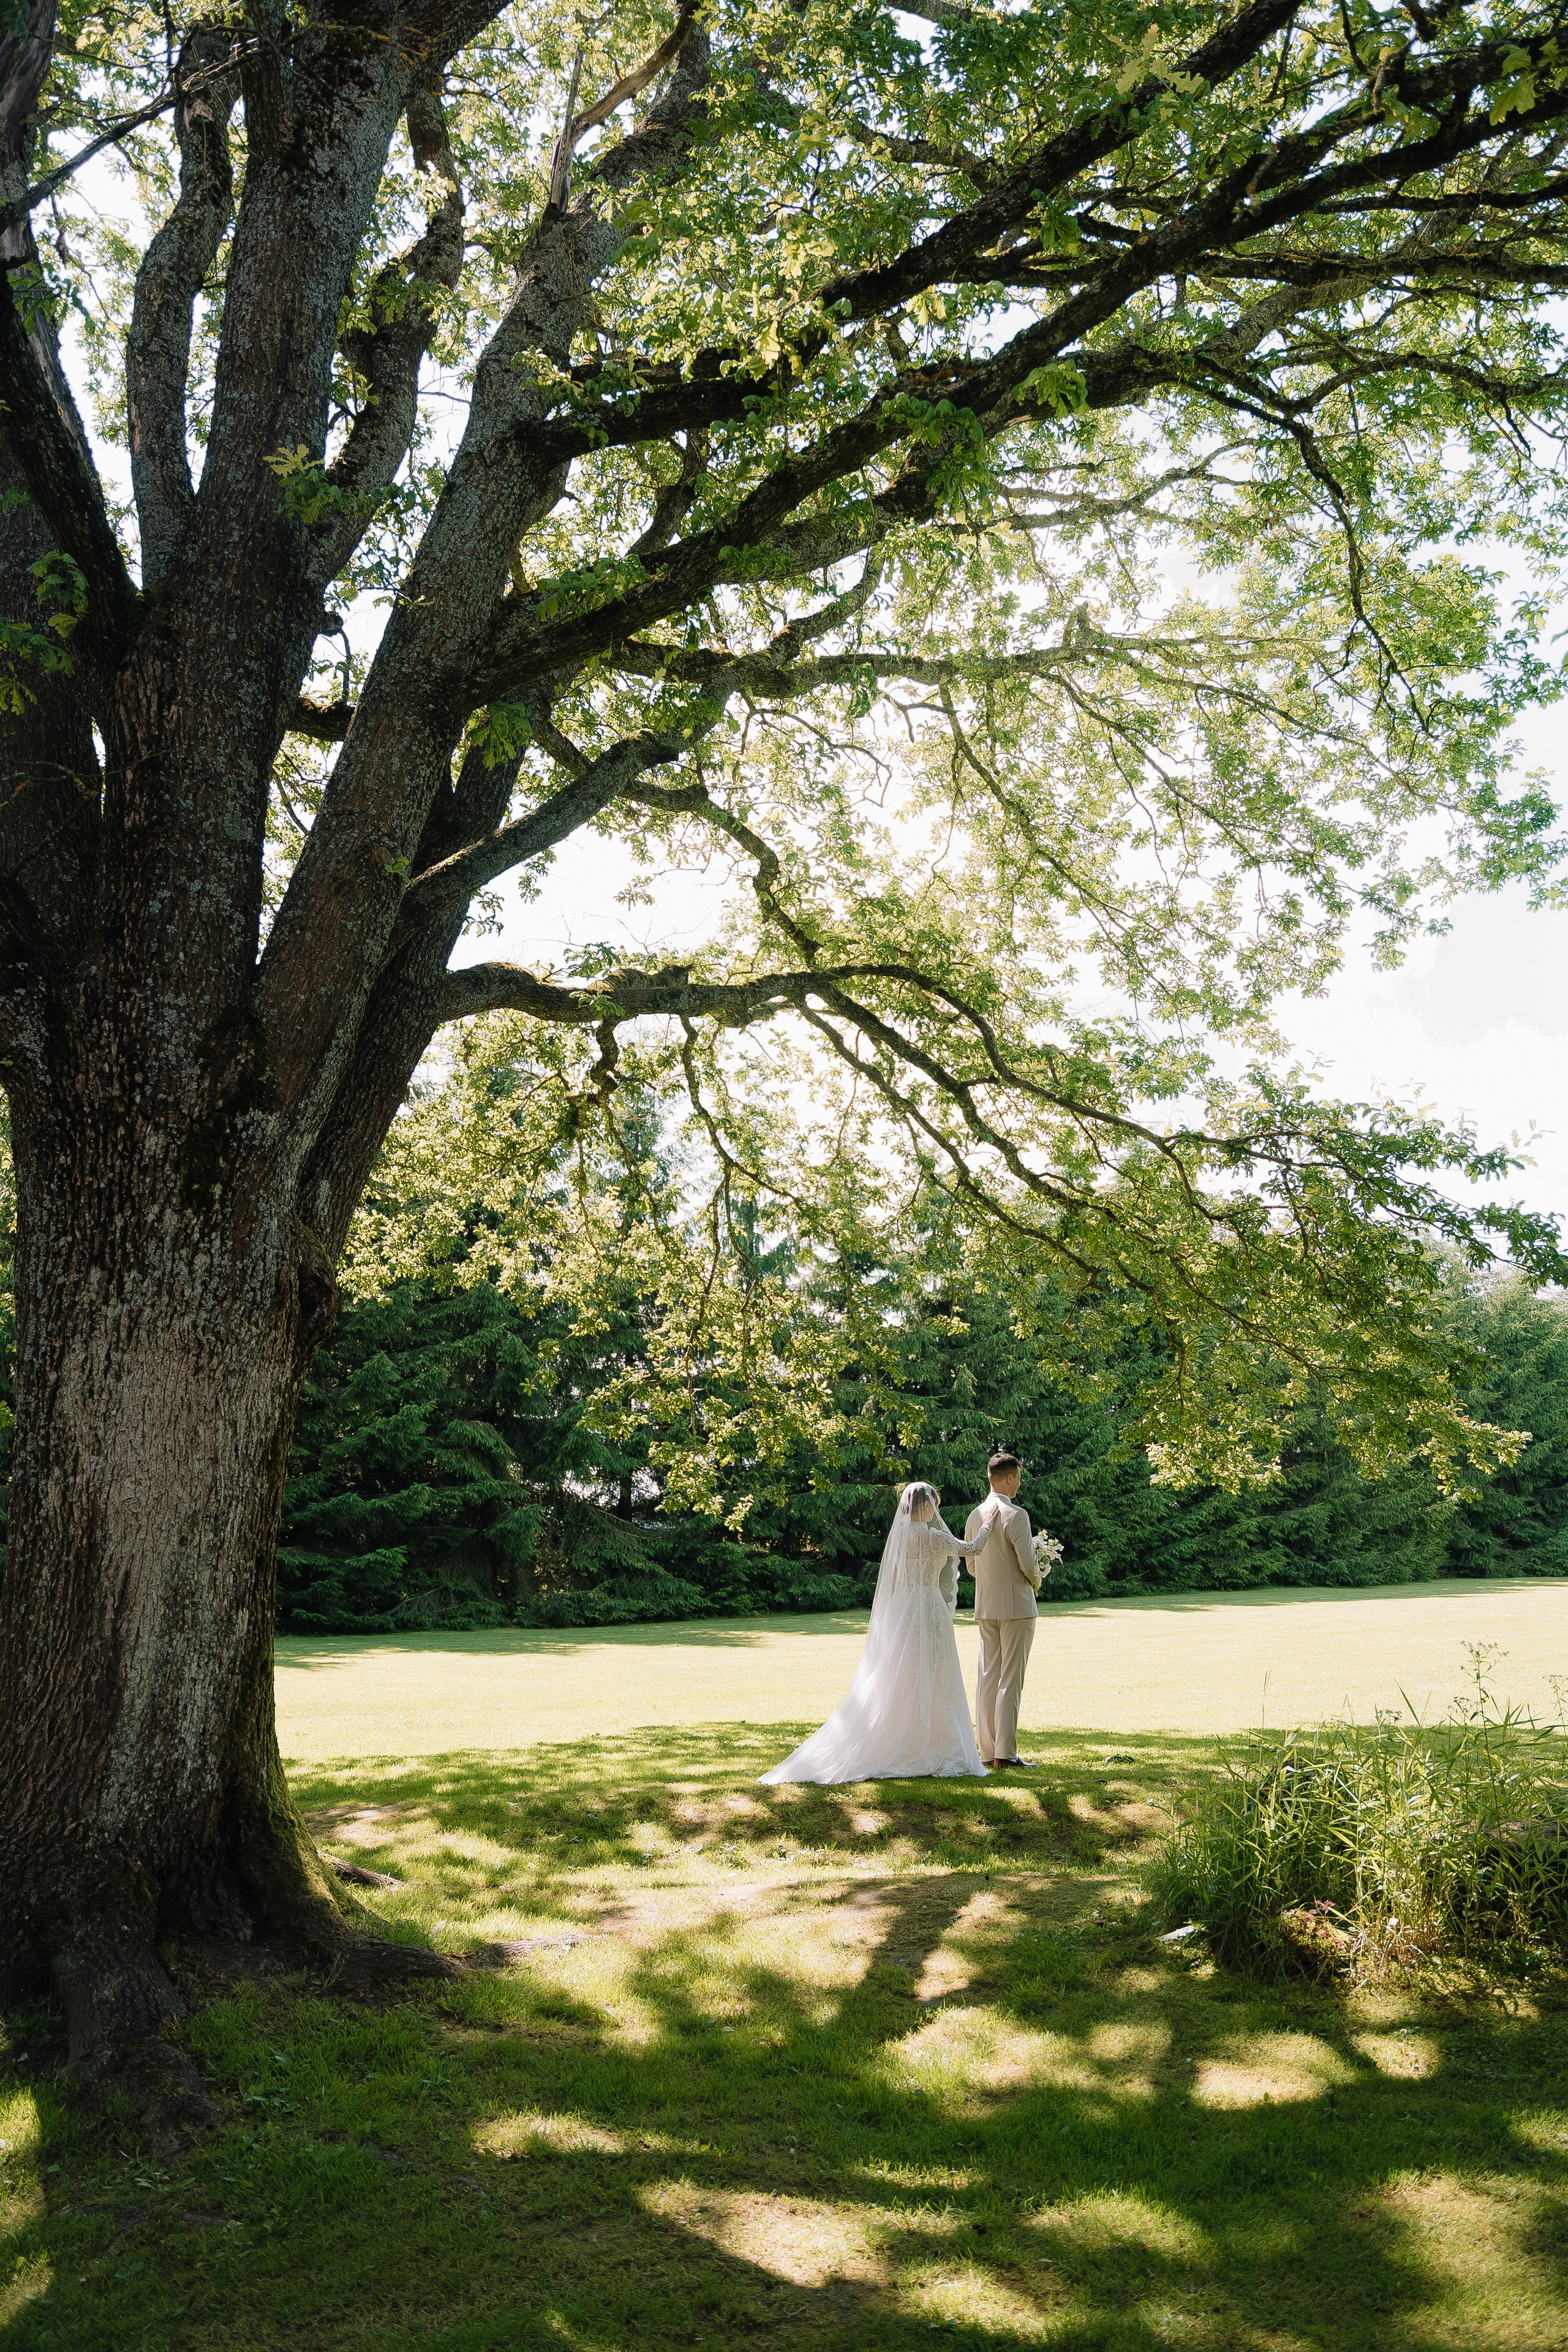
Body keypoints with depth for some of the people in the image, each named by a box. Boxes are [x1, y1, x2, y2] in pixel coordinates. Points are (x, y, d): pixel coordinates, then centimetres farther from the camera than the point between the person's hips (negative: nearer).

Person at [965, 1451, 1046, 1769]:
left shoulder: (975, 1515, 8)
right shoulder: (1015, 1515, -14)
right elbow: (1028, 1563, -16)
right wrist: (1036, 1582, 4)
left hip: (985, 1608, 7)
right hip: (1016, 1606, -7)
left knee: (987, 1678, 8)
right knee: (1010, 1680, -3)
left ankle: (988, 1753, 10)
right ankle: (1006, 1753, -3)